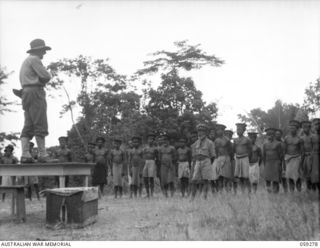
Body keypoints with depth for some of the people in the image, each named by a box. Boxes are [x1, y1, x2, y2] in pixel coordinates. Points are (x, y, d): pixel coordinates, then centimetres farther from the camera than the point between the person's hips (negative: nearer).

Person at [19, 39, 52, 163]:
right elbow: (46, 76, -14)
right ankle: (43, 155, -12)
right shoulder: (34, 59, -5)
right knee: (40, 125, -10)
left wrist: (41, 81, 11)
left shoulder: (25, 62, 27)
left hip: (26, 95, 10)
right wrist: (44, 80, 10)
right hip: (35, 93, -10)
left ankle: (25, 155, -9)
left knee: (28, 127, 1)